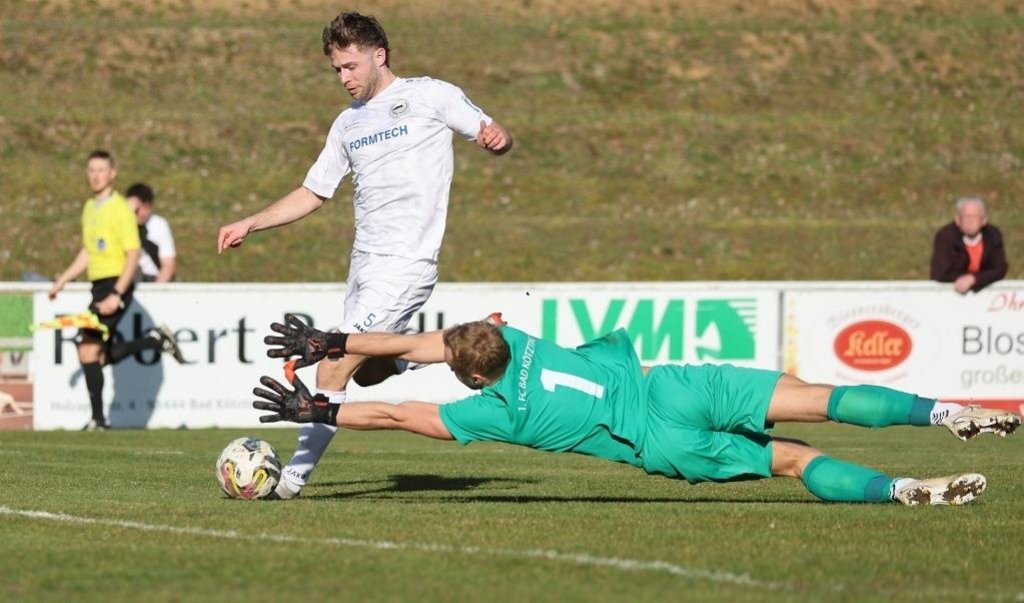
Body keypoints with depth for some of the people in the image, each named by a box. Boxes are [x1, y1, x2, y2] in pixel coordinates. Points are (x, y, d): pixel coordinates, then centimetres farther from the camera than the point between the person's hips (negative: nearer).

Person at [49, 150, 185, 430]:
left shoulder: (120, 209, -11)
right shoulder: (89, 208, 14)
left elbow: (133, 255, -15)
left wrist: (117, 295, -23)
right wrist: (62, 281, 21)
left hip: (116, 285, -9)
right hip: (99, 286, 9)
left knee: (88, 347, -14)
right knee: (103, 355, 8)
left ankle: (98, 419, -7)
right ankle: (157, 339, 22)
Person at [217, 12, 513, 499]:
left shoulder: (429, 96, -2)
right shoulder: (348, 123, 16)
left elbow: (492, 134, 0)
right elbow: (312, 194, 22)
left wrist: (496, 138, -25)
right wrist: (249, 225, 13)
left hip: (404, 263, -8)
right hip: (363, 260, 8)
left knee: (332, 372, -13)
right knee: (371, 373, 7)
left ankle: (294, 477, -10)